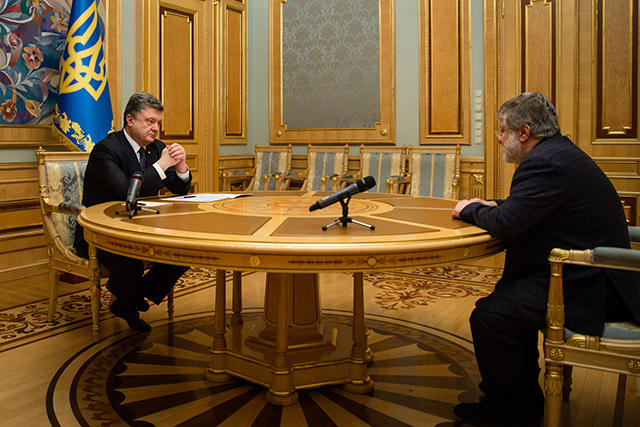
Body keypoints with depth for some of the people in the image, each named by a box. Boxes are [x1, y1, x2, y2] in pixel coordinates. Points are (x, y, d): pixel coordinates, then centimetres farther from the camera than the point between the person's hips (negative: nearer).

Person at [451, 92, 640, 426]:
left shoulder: (546, 163, -21)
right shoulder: (559, 152, 15)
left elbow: (506, 225, -24)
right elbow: (527, 209, 24)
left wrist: (470, 210, -5)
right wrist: (488, 206, 9)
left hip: (587, 287, -12)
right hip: (590, 275, 12)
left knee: (487, 317, -18)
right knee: (505, 297, 24)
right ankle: (525, 395, 33)